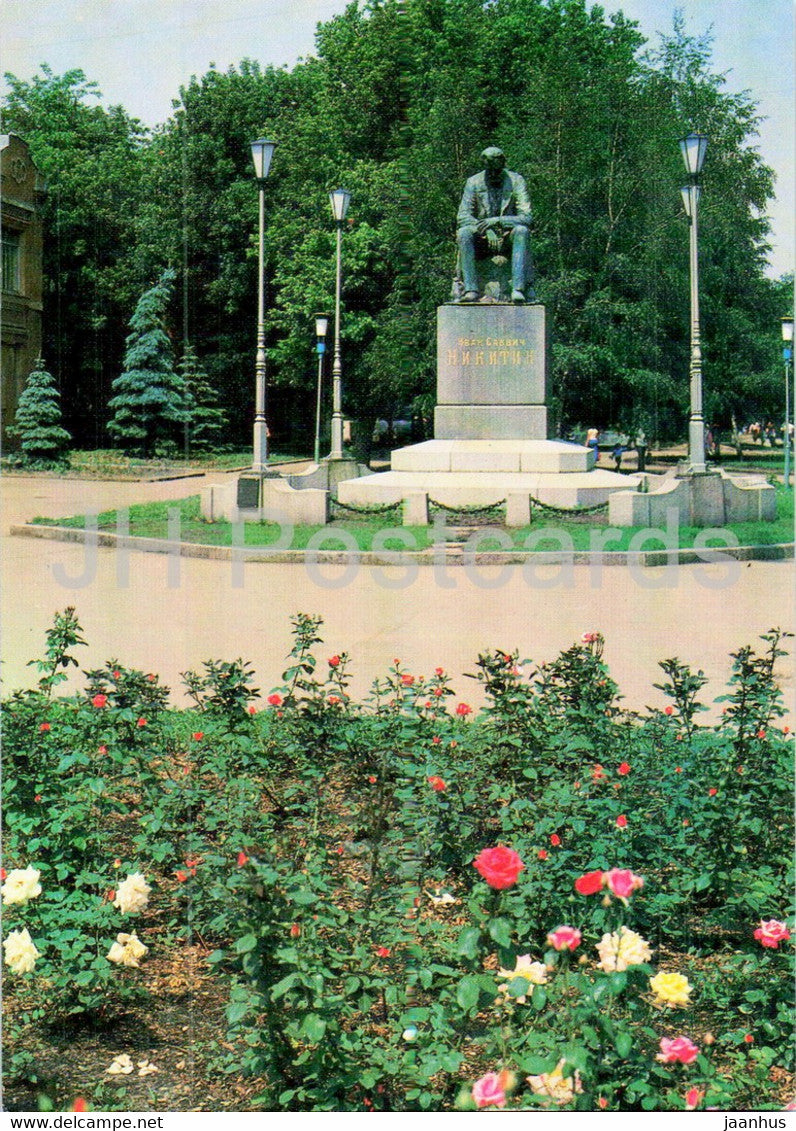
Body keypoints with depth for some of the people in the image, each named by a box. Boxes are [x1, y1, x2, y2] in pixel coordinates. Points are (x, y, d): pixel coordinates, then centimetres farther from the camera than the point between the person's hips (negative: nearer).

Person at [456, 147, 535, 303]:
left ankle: (518, 289, -44)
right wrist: (486, 230, -26)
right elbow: (462, 217, -8)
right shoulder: (474, 182, -1)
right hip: (482, 241, 1)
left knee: (522, 230, -32)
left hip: (508, 240, -1)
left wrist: (497, 221, -28)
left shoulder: (515, 181, -4)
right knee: (463, 233, -29)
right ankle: (471, 290, -40)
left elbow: (526, 217, -13)